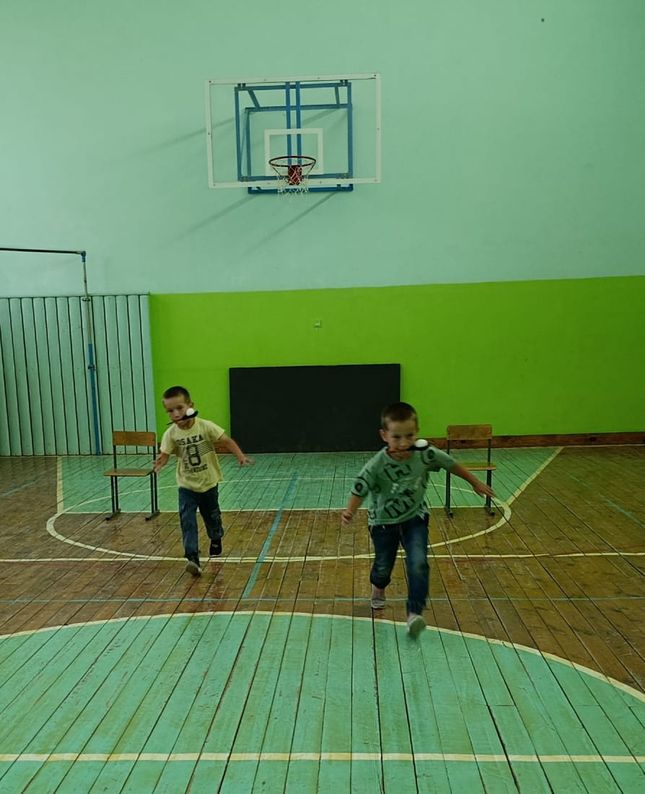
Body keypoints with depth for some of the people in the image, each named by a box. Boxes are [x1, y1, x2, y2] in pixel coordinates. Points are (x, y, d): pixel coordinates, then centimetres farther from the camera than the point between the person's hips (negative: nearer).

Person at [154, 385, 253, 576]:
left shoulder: (206, 426, -19)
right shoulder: (171, 434, -13)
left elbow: (227, 441, -16)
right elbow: (165, 454, -11)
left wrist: (241, 457, -30)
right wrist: (160, 462, -35)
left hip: (209, 483, 0)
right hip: (187, 486, 1)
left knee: (212, 516, 19)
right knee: (187, 521, -14)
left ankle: (216, 540, 48)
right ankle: (192, 558, -12)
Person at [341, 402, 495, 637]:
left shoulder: (425, 453, -23)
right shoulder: (376, 465, -30)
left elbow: (451, 464, -6)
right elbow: (359, 489, -26)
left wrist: (475, 483, 6)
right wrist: (349, 512, -46)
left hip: (415, 518, 1)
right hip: (384, 523, -1)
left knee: (418, 564, -18)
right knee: (383, 566, 17)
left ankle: (415, 612, -4)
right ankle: (378, 589, 52)